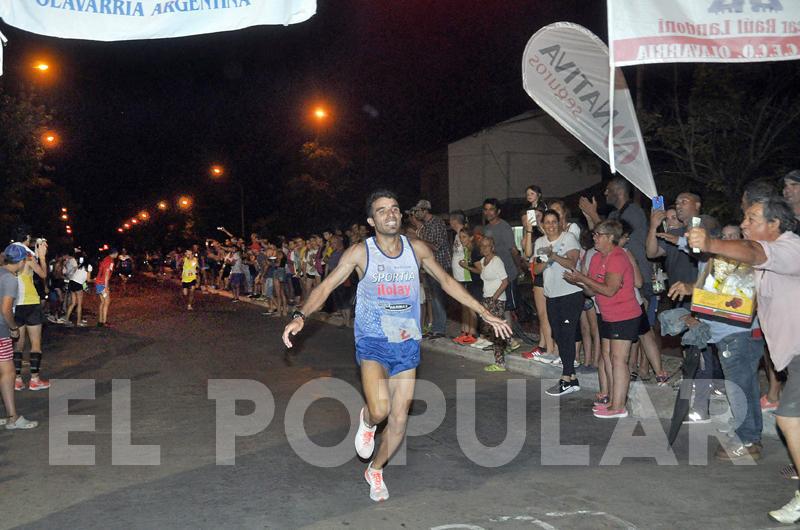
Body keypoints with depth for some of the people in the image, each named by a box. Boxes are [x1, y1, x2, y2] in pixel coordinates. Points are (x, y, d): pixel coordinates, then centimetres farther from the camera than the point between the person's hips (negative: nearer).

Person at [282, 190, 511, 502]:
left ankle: (375, 471, 33)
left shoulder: (417, 250, 0)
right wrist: (301, 317, -28)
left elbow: (446, 281, 12)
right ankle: (367, 420, 16)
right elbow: (327, 286, -10)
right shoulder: (360, 253, -8)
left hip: (407, 343, 3)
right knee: (380, 410, -24)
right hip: (373, 342, -3)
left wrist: (485, 313, 12)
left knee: (400, 418, 7)